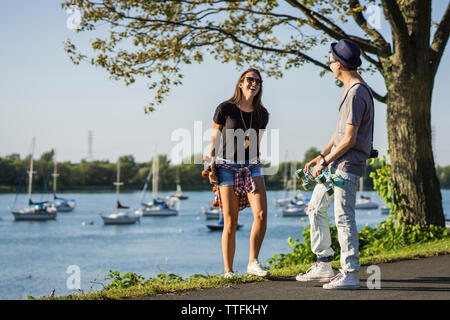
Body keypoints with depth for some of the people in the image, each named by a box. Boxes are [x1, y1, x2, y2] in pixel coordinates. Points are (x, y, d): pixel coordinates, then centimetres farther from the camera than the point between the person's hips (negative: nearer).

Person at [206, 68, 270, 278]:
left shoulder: (262, 114, 7)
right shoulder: (225, 109, -4)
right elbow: (215, 140, 1)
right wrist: (210, 169, -5)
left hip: (251, 167, 3)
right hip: (227, 167, -3)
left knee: (261, 213, -16)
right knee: (230, 222, -4)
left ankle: (253, 262, -5)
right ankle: (228, 271, 4)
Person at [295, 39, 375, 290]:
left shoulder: (356, 94, -18)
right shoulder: (352, 89, 15)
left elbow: (349, 139, -20)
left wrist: (325, 162, -12)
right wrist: (321, 156, 16)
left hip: (348, 165, -11)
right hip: (335, 162, 11)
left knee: (344, 217, -10)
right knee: (316, 209, 15)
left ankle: (350, 273, -6)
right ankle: (323, 266, 21)